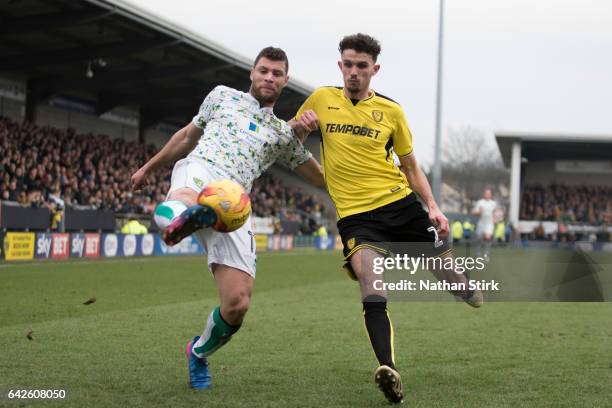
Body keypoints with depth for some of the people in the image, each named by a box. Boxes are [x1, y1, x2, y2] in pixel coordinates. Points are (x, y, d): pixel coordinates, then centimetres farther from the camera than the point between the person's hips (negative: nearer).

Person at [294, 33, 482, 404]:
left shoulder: (390, 110, 7)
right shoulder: (321, 99, 7)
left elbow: (411, 166, 15)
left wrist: (433, 206, 2)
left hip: (401, 204, 2)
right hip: (355, 215, -2)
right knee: (368, 272, -28)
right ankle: (389, 369, -43)